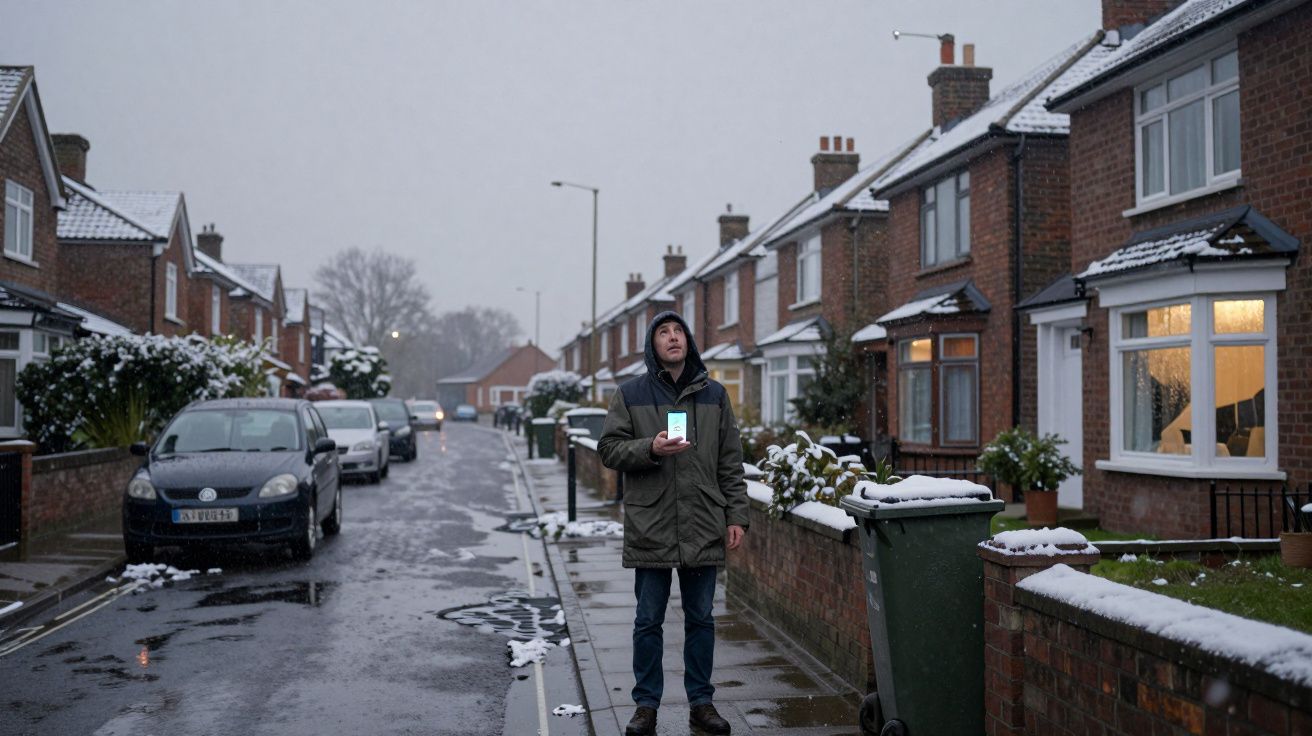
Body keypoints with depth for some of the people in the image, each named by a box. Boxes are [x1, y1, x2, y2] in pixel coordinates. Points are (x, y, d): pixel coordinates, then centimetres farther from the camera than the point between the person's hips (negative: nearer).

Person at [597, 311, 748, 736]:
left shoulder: (714, 395, 8)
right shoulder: (631, 394, 3)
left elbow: (730, 462, 9)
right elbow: (609, 448, 1)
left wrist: (736, 516, 3)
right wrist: (649, 448, -16)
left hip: (703, 528, 2)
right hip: (650, 527, -1)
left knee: (701, 619, 10)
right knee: (648, 621, 7)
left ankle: (701, 702, 21)